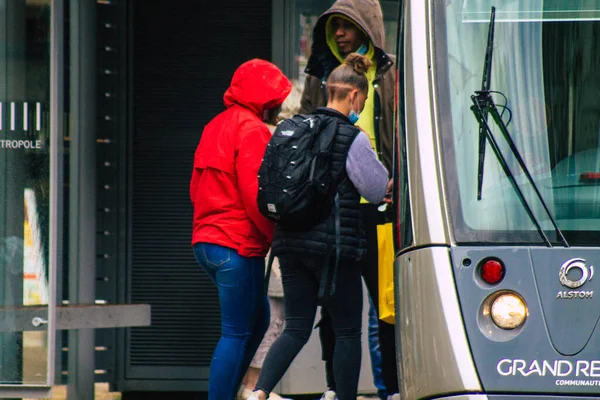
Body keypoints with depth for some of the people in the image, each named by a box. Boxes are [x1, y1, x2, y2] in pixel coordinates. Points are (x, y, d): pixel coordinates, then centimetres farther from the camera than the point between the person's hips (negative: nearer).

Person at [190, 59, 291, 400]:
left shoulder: (215, 127, 17)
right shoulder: (252, 130, -12)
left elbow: (197, 188, 20)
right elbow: (255, 193, -19)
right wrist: (276, 236, -9)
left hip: (207, 241, 9)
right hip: (238, 244, -9)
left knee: (258, 316, 19)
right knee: (236, 332, -6)